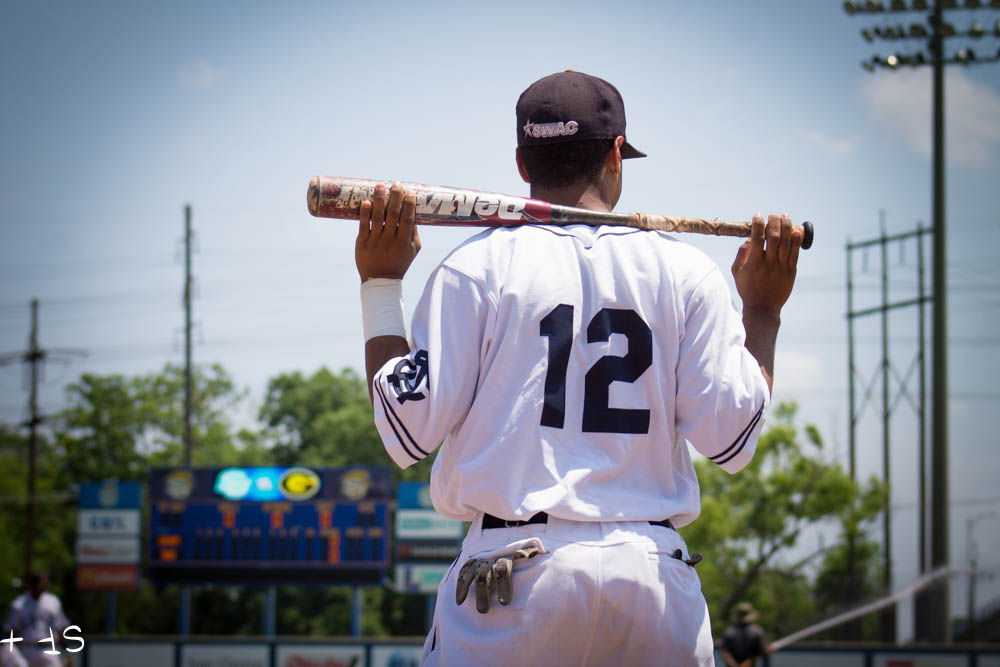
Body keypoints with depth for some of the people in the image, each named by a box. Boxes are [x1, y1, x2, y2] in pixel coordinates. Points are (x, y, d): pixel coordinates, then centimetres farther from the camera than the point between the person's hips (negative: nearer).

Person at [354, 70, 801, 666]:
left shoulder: (477, 266, 1)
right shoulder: (686, 271, 6)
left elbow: (409, 429, -2)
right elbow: (731, 438, 3)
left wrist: (381, 284, 8)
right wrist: (763, 311, 16)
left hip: (511, 578, -1)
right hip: (654, 572, 2)